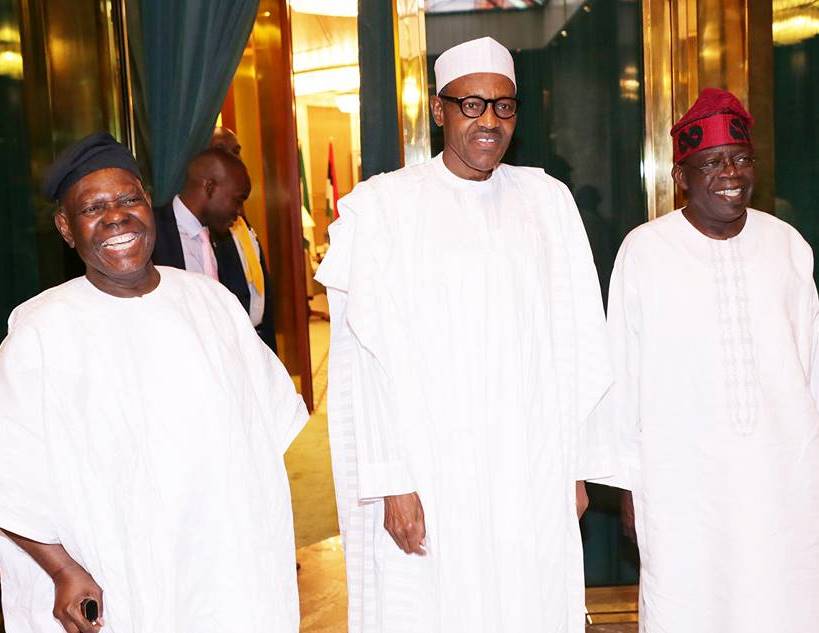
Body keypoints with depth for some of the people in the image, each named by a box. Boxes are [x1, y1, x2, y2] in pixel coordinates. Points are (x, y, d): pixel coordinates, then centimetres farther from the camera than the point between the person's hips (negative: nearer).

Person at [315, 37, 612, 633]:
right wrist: (394, 483, -11)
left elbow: (577, 341, 7)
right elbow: (375, 355, -6)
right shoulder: (386, 205, -2)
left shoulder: (548, 201, 8)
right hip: (430, 477, -3)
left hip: (535, 479, 3)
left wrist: (578, 463, 4)